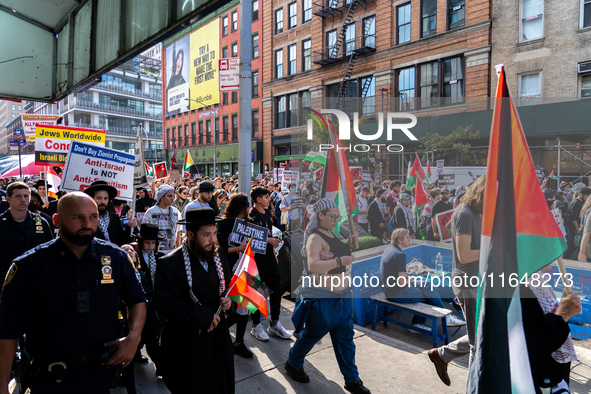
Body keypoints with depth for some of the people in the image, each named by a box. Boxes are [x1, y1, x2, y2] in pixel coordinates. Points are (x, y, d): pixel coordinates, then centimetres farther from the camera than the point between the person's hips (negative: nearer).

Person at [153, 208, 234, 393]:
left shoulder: (219, 255, -1)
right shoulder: (170, 264, -19)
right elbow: (165, 305, -24)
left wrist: (228, 299, -8)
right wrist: (203, 317, -24)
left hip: (219, 338, 6)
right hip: (187, 347, -5)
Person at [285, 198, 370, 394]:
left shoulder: (332, 233, 9)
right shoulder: (315, 237, -17)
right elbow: (313, 266, -28)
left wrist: (349, 244, 4)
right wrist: (340, 261, -32)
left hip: (342, 296, 8)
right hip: (321, 299, -8)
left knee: (345, 339, 13)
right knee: (311, 335, 12)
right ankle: (293, 364, 37)